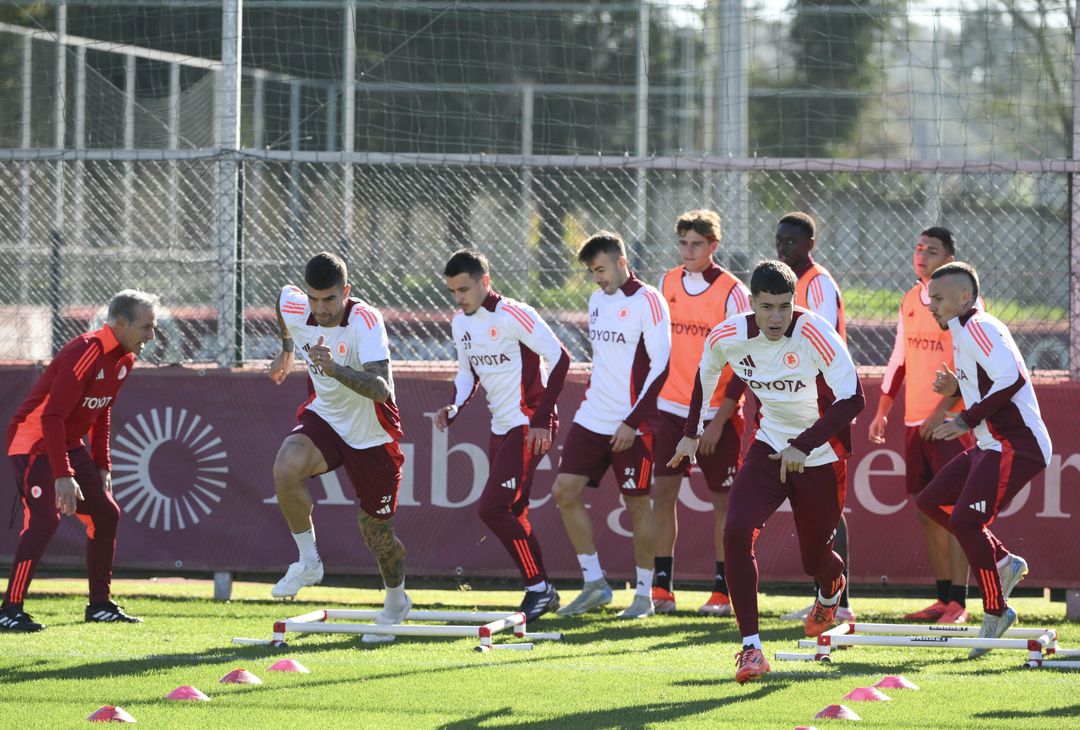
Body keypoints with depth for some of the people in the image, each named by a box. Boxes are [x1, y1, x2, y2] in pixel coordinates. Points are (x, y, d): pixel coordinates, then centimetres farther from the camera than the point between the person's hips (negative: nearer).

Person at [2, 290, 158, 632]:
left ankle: (100, 605, 20)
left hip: (69, 445, 10)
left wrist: (102, 465, 14)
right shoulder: (86, 353, -25)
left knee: (106, 514, 10)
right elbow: (52, 415, -29)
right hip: (35, 442, -10)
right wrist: (63, 476, -32)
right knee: (46, 517, -23)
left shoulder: (123, 360, 5)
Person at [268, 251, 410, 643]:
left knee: (377, 533, 7)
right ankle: (308, 561, -10)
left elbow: (380, 389, -40)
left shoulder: (366, 321, -29)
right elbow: (284, 293, 15)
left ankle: (396, 603, 38)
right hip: (325, 418, 3)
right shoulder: (296, 309, -14)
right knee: (286, 467, -30)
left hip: (372, 435, -3)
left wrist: (335, 369, -54)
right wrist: (287, 349, 26)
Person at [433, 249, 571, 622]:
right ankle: (543, 592, 20)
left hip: (528, 427, -9)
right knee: (512, 514, 10)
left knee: (491, 508, -16)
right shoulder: (460, 323, 9)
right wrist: (453, 408, 2)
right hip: (500, 427, 9)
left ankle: (538, 587, -7)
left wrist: (542, 419, -18)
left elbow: (560, 358, -16)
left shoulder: (513, 315, -16)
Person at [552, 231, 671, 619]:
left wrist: (632, 422, -18)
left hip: (631, 426, -7)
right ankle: (594, 584, 8)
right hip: (592, 419, 7)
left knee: (637, 504, -1)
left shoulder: (647, 302, -11)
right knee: (565, 492, -1)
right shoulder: (597, 300, 12)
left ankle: (645, 595, 10)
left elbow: (660, 366, -15)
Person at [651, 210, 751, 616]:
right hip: (671, 409, 4)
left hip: (718, 413, -4)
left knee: (722, 499, 2)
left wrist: (719, 421, -13)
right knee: (662, 491, -4)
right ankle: (661, 588, -1)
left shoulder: (733, 293, -9)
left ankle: (722, 592, 9)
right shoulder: (666, 285, 6)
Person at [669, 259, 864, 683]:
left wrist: (803, 445, -36)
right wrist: (691, 433, 13)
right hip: (769, 448, 3)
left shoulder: (815, 336, -27)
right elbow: (705, 376, 11)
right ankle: (751, 648, -16)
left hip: (820, 457, -3)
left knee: (815, 558, 10)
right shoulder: (727, 337, -13)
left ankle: (832, 588, 52)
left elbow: (852, 400, -29)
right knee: (736, 532, -20)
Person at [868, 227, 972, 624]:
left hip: (950, 421, -7)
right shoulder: (910, 301, 13)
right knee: (926, 510, 7)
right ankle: (944, 598, 12)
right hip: (914, 422, 7)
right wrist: (882, 411, 17)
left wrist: (944, 409, -21)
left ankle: (958, 603, -10)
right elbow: (898, 360, 21)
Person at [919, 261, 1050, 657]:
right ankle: (1003, 562, 13)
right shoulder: (964, 332, 17)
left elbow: (1012, 378, -27)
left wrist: (967, 419, -22)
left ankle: (996, 610, -8)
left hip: (1016, 446, -11)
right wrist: (957, 388, 10)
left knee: (965, 519, -18)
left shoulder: (977, 328, -14)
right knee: (931, 501, 12)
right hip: (992, 445, 11)